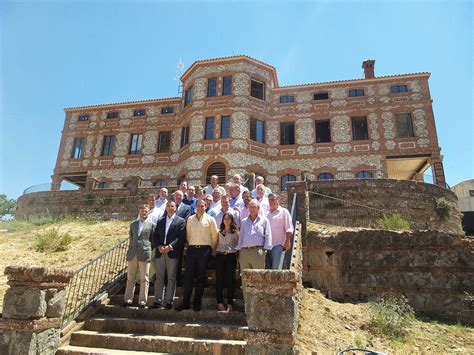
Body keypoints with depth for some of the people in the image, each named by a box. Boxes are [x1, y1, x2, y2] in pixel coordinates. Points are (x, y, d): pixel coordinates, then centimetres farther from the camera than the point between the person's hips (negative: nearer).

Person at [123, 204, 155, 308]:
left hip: (145, 254, -4)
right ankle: (128, 299, 19)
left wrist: (148, 248, 0)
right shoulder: (133, 224, 16)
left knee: (144, 279, 2)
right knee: (130, 278, 10)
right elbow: (130, 238, 20)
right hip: (132, 254, 4)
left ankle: (142, 301, 9)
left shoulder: (152, 225, 4)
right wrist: (131, 249, 11)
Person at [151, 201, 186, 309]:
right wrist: (159, 246, -6)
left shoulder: (180, 221, 3)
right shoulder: (160, 221, 16)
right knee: (159, 278, 7)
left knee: (171, 279, 1)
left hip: (173, 253, -3)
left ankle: (169, 301, 8)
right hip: (160, 253, 4)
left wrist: (170, 246, -15)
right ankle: (158, 300, 14)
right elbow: (155, 236, 11)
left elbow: (182, 238, -6)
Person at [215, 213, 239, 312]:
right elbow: (215, 243, 13)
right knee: (219, 280, 2)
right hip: (220, 256, 2)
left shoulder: (235, 232, 7)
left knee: (230, 280, -1)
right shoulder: (219, 232, 14)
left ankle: (230, 304, 5)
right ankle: (220, 303, 9)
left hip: (231, 256, -2)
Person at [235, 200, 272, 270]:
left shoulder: (264, 220, 12)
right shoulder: (244, 222, 21)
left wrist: (266, 248, -3)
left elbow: (268, 236, 6)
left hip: (257, 251, -3)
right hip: (244, 251, 3)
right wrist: (238, 249, 13)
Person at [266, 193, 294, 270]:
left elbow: (289, 229, -3)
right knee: (266, 268, 5)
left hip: (278, 245, -6)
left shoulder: (284, 212, 5)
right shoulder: (267, 213, 21)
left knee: (276, 268, -11)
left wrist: (287, 241, -13)